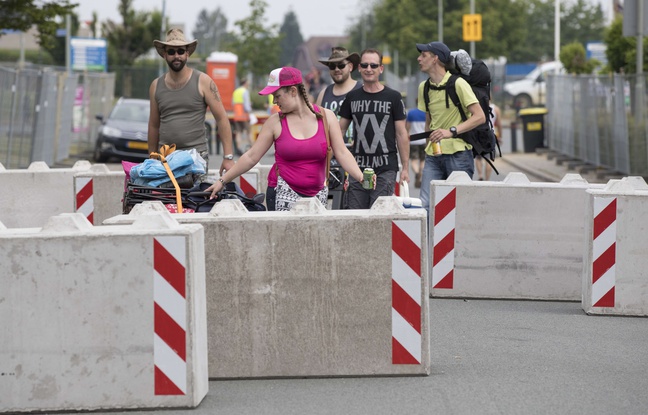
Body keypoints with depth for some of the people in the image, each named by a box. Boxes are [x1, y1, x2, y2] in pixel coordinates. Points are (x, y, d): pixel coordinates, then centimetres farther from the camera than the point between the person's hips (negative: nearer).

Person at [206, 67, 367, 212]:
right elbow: (251, 157, 3)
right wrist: (222, 181, 0)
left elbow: (342, 153, -1)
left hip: (318, 193, 2)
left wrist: (362, 178, -15)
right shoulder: (275, 122, 0)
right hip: (287, 193, -2)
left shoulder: (326, 117, 2)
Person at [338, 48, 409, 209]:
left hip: (385, 168, -3)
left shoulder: (393, 97, 3)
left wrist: (405, 168, -1)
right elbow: (340, 130, 15)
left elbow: (401, 134, 3)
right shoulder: (352, 97, 11)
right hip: (358, 167, 3)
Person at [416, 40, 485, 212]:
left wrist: (451, 131, -25)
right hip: (433, 156, 6)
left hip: (458, 154, -5)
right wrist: (428, 145, 14)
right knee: (425, 205, -6)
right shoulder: (424, 87, 11)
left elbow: (480, 116, -14)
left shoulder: (458, 84, -9)